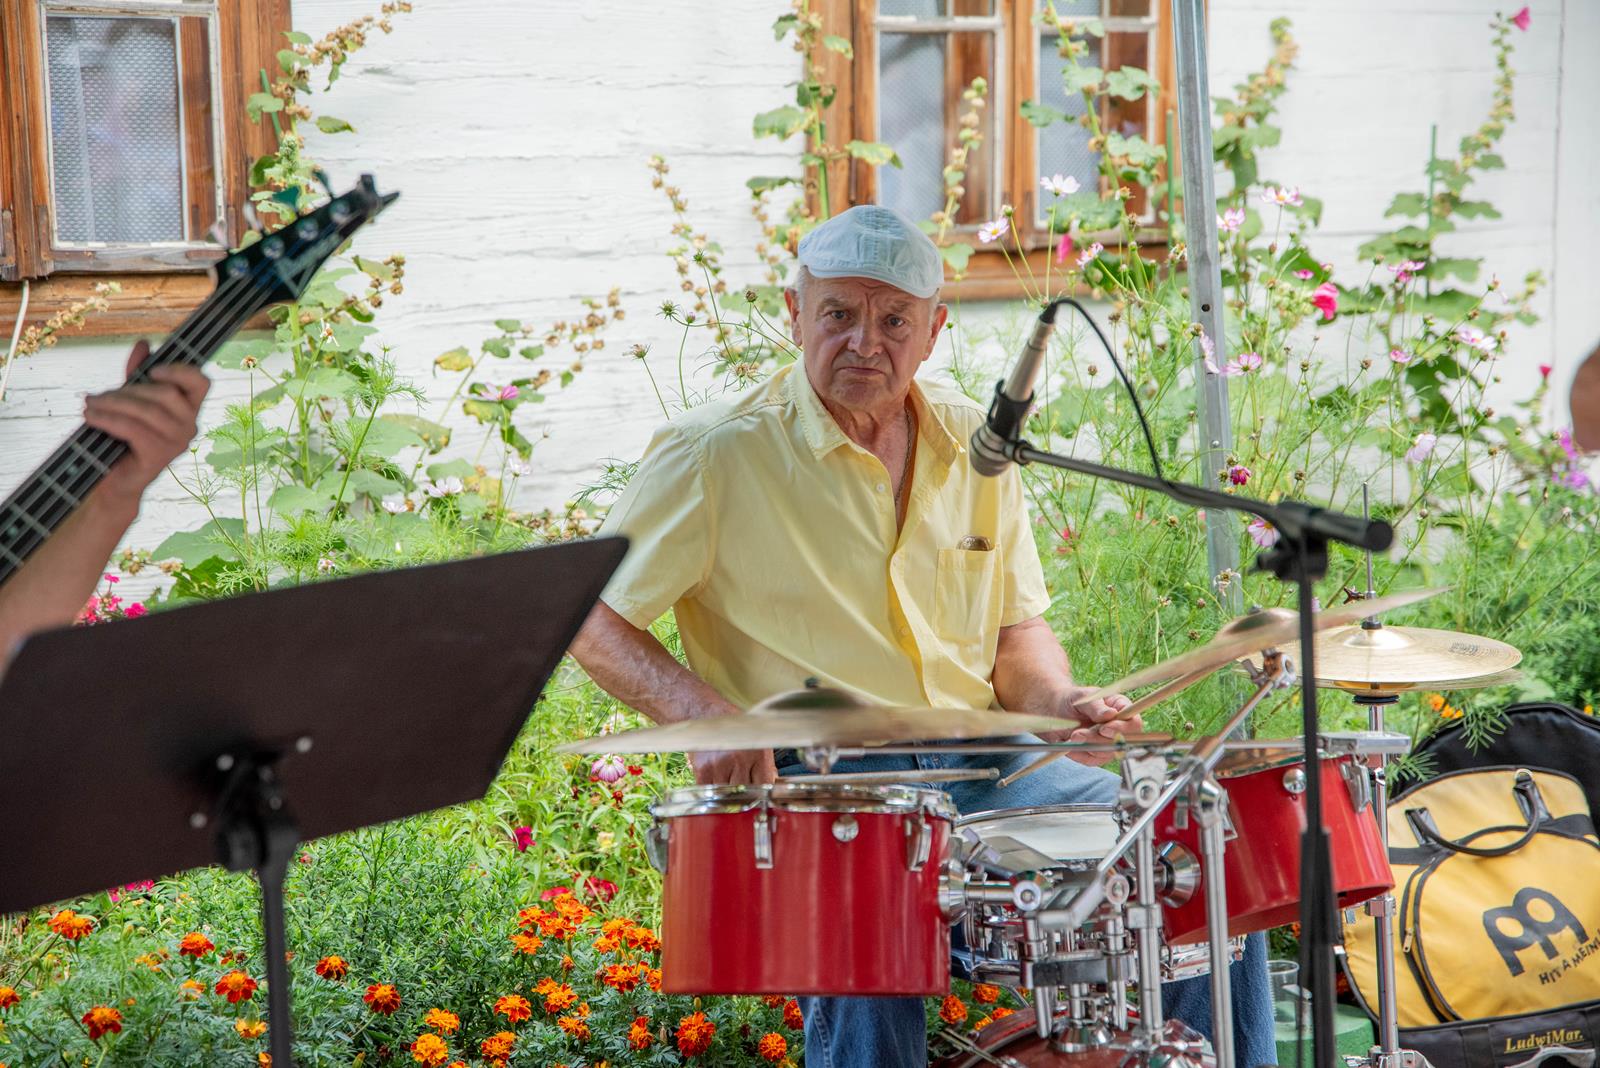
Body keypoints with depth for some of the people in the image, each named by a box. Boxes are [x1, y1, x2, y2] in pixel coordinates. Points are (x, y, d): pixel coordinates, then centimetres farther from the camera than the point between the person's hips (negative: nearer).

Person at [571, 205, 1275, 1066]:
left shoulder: (976, 446, 11)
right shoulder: (715, 456, -6)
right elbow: (586, 617, -3)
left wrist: (1061, 702, -4)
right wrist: (704, 716, -19)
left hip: (983, 766, 5)